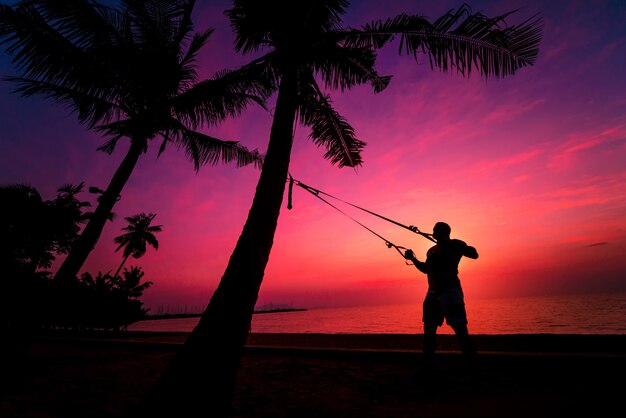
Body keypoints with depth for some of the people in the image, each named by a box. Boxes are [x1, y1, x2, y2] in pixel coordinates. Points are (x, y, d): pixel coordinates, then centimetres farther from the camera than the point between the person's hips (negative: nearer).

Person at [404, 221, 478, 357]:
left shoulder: (455, 245, 1)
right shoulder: (431, 251, 19)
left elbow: (474, 254, -11)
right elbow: (426, 269, 25)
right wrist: (412, 258, 13)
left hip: (450, 289, -7)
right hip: (433, 291, 7)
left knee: (459, 326, -12)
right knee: (429, 326, 9)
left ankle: (470, 353, -4)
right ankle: (428, 353, 18)